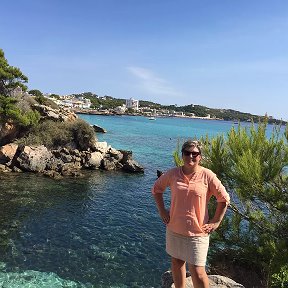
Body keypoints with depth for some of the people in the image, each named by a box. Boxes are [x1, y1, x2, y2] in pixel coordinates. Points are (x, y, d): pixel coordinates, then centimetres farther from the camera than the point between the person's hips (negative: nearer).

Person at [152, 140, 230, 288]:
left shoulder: (207, 175, -12)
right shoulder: (173, 173, -4)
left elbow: (224, 199, -3)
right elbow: (156, 189, 12)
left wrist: (215, 222, -4)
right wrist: (162, 210, 6)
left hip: (197, 232, -3)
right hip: (174, 228, 4)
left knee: (197, 272, 0)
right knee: (176, 262, 20)